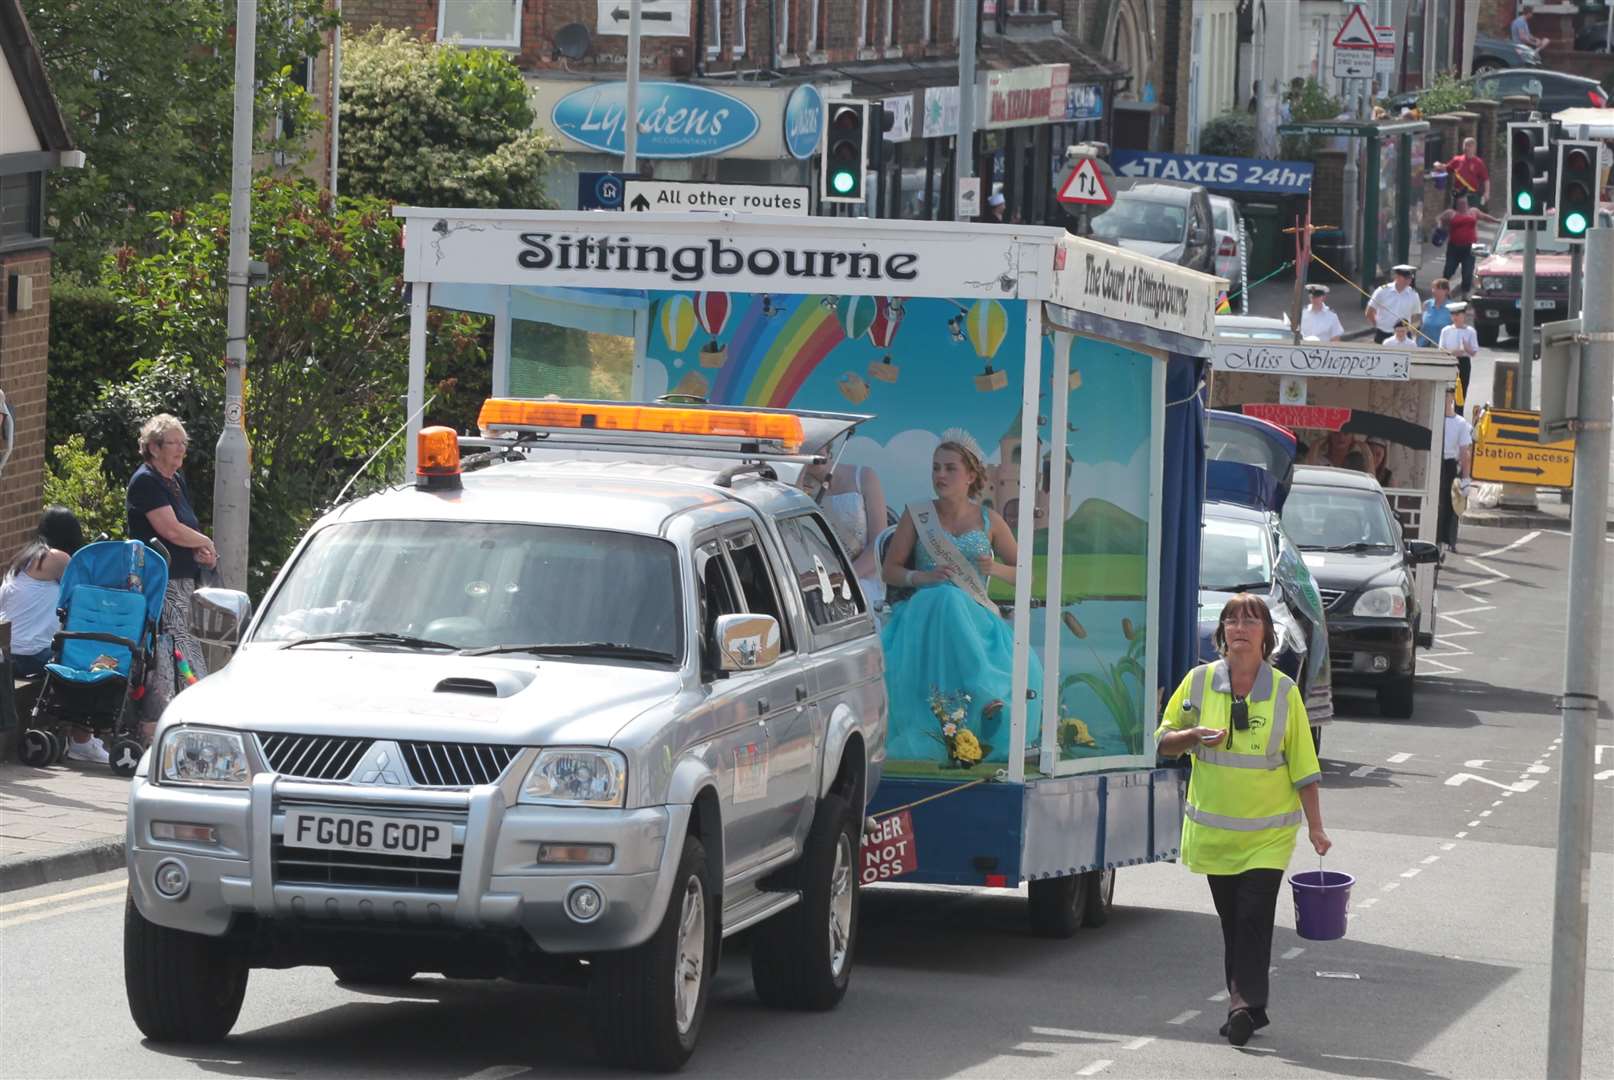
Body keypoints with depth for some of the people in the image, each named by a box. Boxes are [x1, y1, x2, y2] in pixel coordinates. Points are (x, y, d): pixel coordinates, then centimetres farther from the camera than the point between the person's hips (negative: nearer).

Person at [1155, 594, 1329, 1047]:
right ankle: (1247, 1007, 17)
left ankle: (1245, 1004, -16)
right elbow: (1164, 740, 9)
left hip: (1268, 831, -3)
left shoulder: (1283, 691, -3)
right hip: (1214, 830, 3)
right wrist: (1196, 736, -13)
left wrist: (1315, 827, -3)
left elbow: (1303, 765, 0)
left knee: (1254, 916, -14)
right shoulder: (1200, 682, 1)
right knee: (1231, 920, 8)